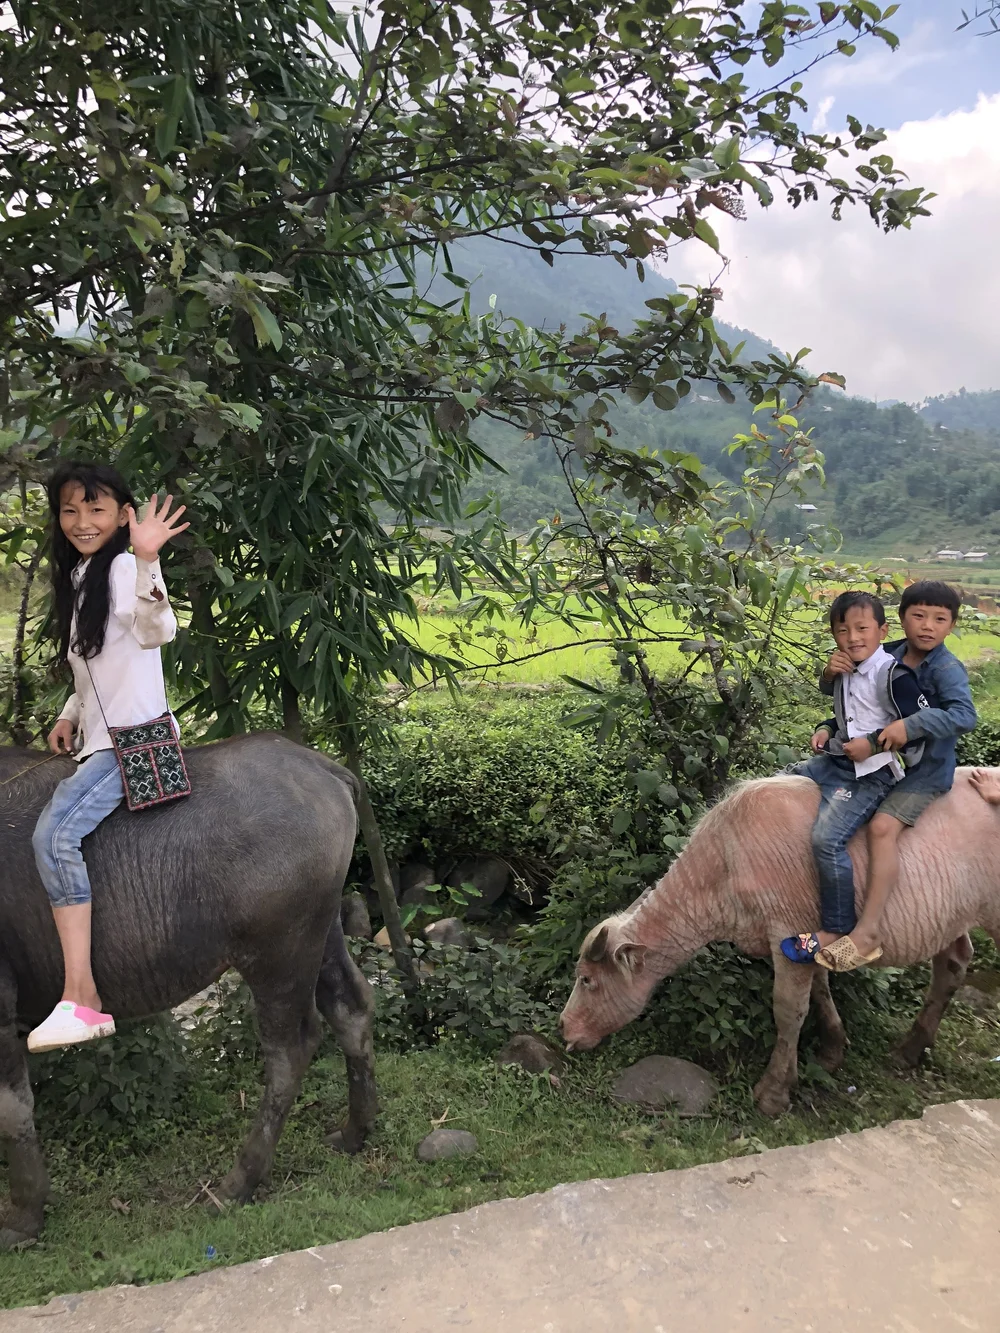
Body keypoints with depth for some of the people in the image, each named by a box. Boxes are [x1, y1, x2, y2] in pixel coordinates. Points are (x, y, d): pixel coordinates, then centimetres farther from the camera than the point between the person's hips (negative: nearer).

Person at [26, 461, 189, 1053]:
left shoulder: (123, 567, -10)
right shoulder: (78, 576, 17)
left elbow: (156, 630, -31)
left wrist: (146, 561, -46)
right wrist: (71, 714, 12)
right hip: (98, 739, 10)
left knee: (56, 834, -25)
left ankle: (81, 1001, -24)